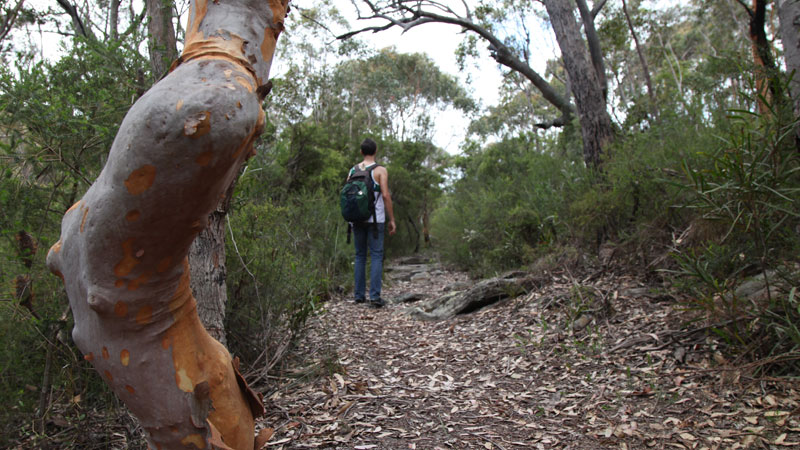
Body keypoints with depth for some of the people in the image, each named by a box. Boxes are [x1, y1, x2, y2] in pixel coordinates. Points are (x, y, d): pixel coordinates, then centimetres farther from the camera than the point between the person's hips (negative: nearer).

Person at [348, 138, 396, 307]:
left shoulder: (352, 171, 8)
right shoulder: (380, 170, -5)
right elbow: (386, 195, -11)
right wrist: (391, 220, -6)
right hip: (375, 219, -4)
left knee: (360, 256, 12)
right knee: (376, 256, -1)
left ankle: (359, 295, 14)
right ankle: (375, 296, -7)